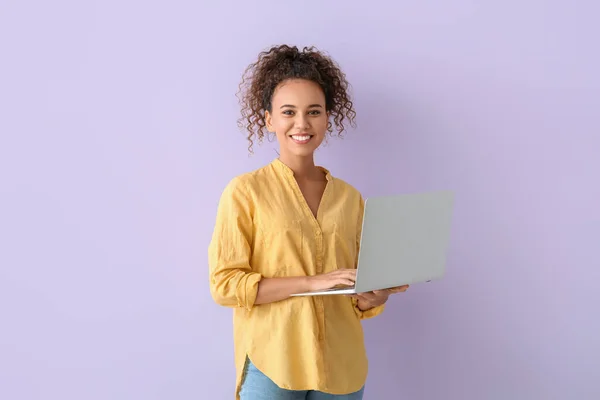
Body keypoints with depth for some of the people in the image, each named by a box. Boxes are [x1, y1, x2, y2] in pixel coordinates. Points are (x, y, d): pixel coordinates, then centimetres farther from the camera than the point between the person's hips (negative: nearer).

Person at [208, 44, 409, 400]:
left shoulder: (350, 197, 7)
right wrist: (311, 282, -18)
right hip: (271, 366, -3)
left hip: (341, 370, 4)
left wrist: (375, 296, -9)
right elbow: (224, 284, -10)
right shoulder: (245, 191, -5)